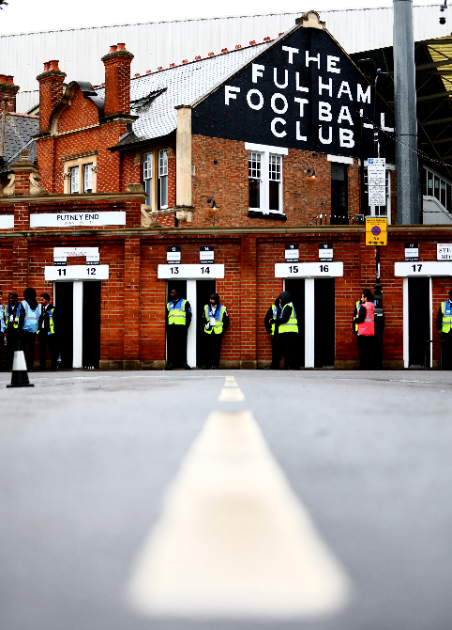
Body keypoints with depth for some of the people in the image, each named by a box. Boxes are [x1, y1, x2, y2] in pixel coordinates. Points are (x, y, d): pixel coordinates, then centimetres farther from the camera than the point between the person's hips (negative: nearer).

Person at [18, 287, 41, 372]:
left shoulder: (24, 303, -2)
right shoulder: (38, 305, 11)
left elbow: (21, 315, -9)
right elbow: (39, 316, 8)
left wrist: (20, 326, -4)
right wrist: (38, 327, 11)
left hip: (25, 328, -4)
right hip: (34, 329, 4)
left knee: (22, 347, -1)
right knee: (31, 348, 5)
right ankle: (30, 366, 3)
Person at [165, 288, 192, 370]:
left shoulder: (185, 303, 9)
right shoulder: (169, 304, 23)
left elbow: (189, 315, 3)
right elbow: (166, 316, 21)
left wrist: (186, 326, -6)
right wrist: (167, 327, 8)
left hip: (181, 327, -4)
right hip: (170, 327, 4)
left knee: (182, 345, -4)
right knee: (171, 345, -1)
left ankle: (183, 361, 0)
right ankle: (171, 361, 2)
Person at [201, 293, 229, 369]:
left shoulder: (222, 308, 2)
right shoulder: (206, 307, 7)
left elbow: (226, 321, 8)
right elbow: (203, 318, 14)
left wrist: (223, 329, 1)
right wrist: (206, 325, -3)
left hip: (217, 333, -1)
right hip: (207, 332, 2)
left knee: (216, 349, 1)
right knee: (207, 349, 2)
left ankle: (215, 364, 8)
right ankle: (206, 363, 9)